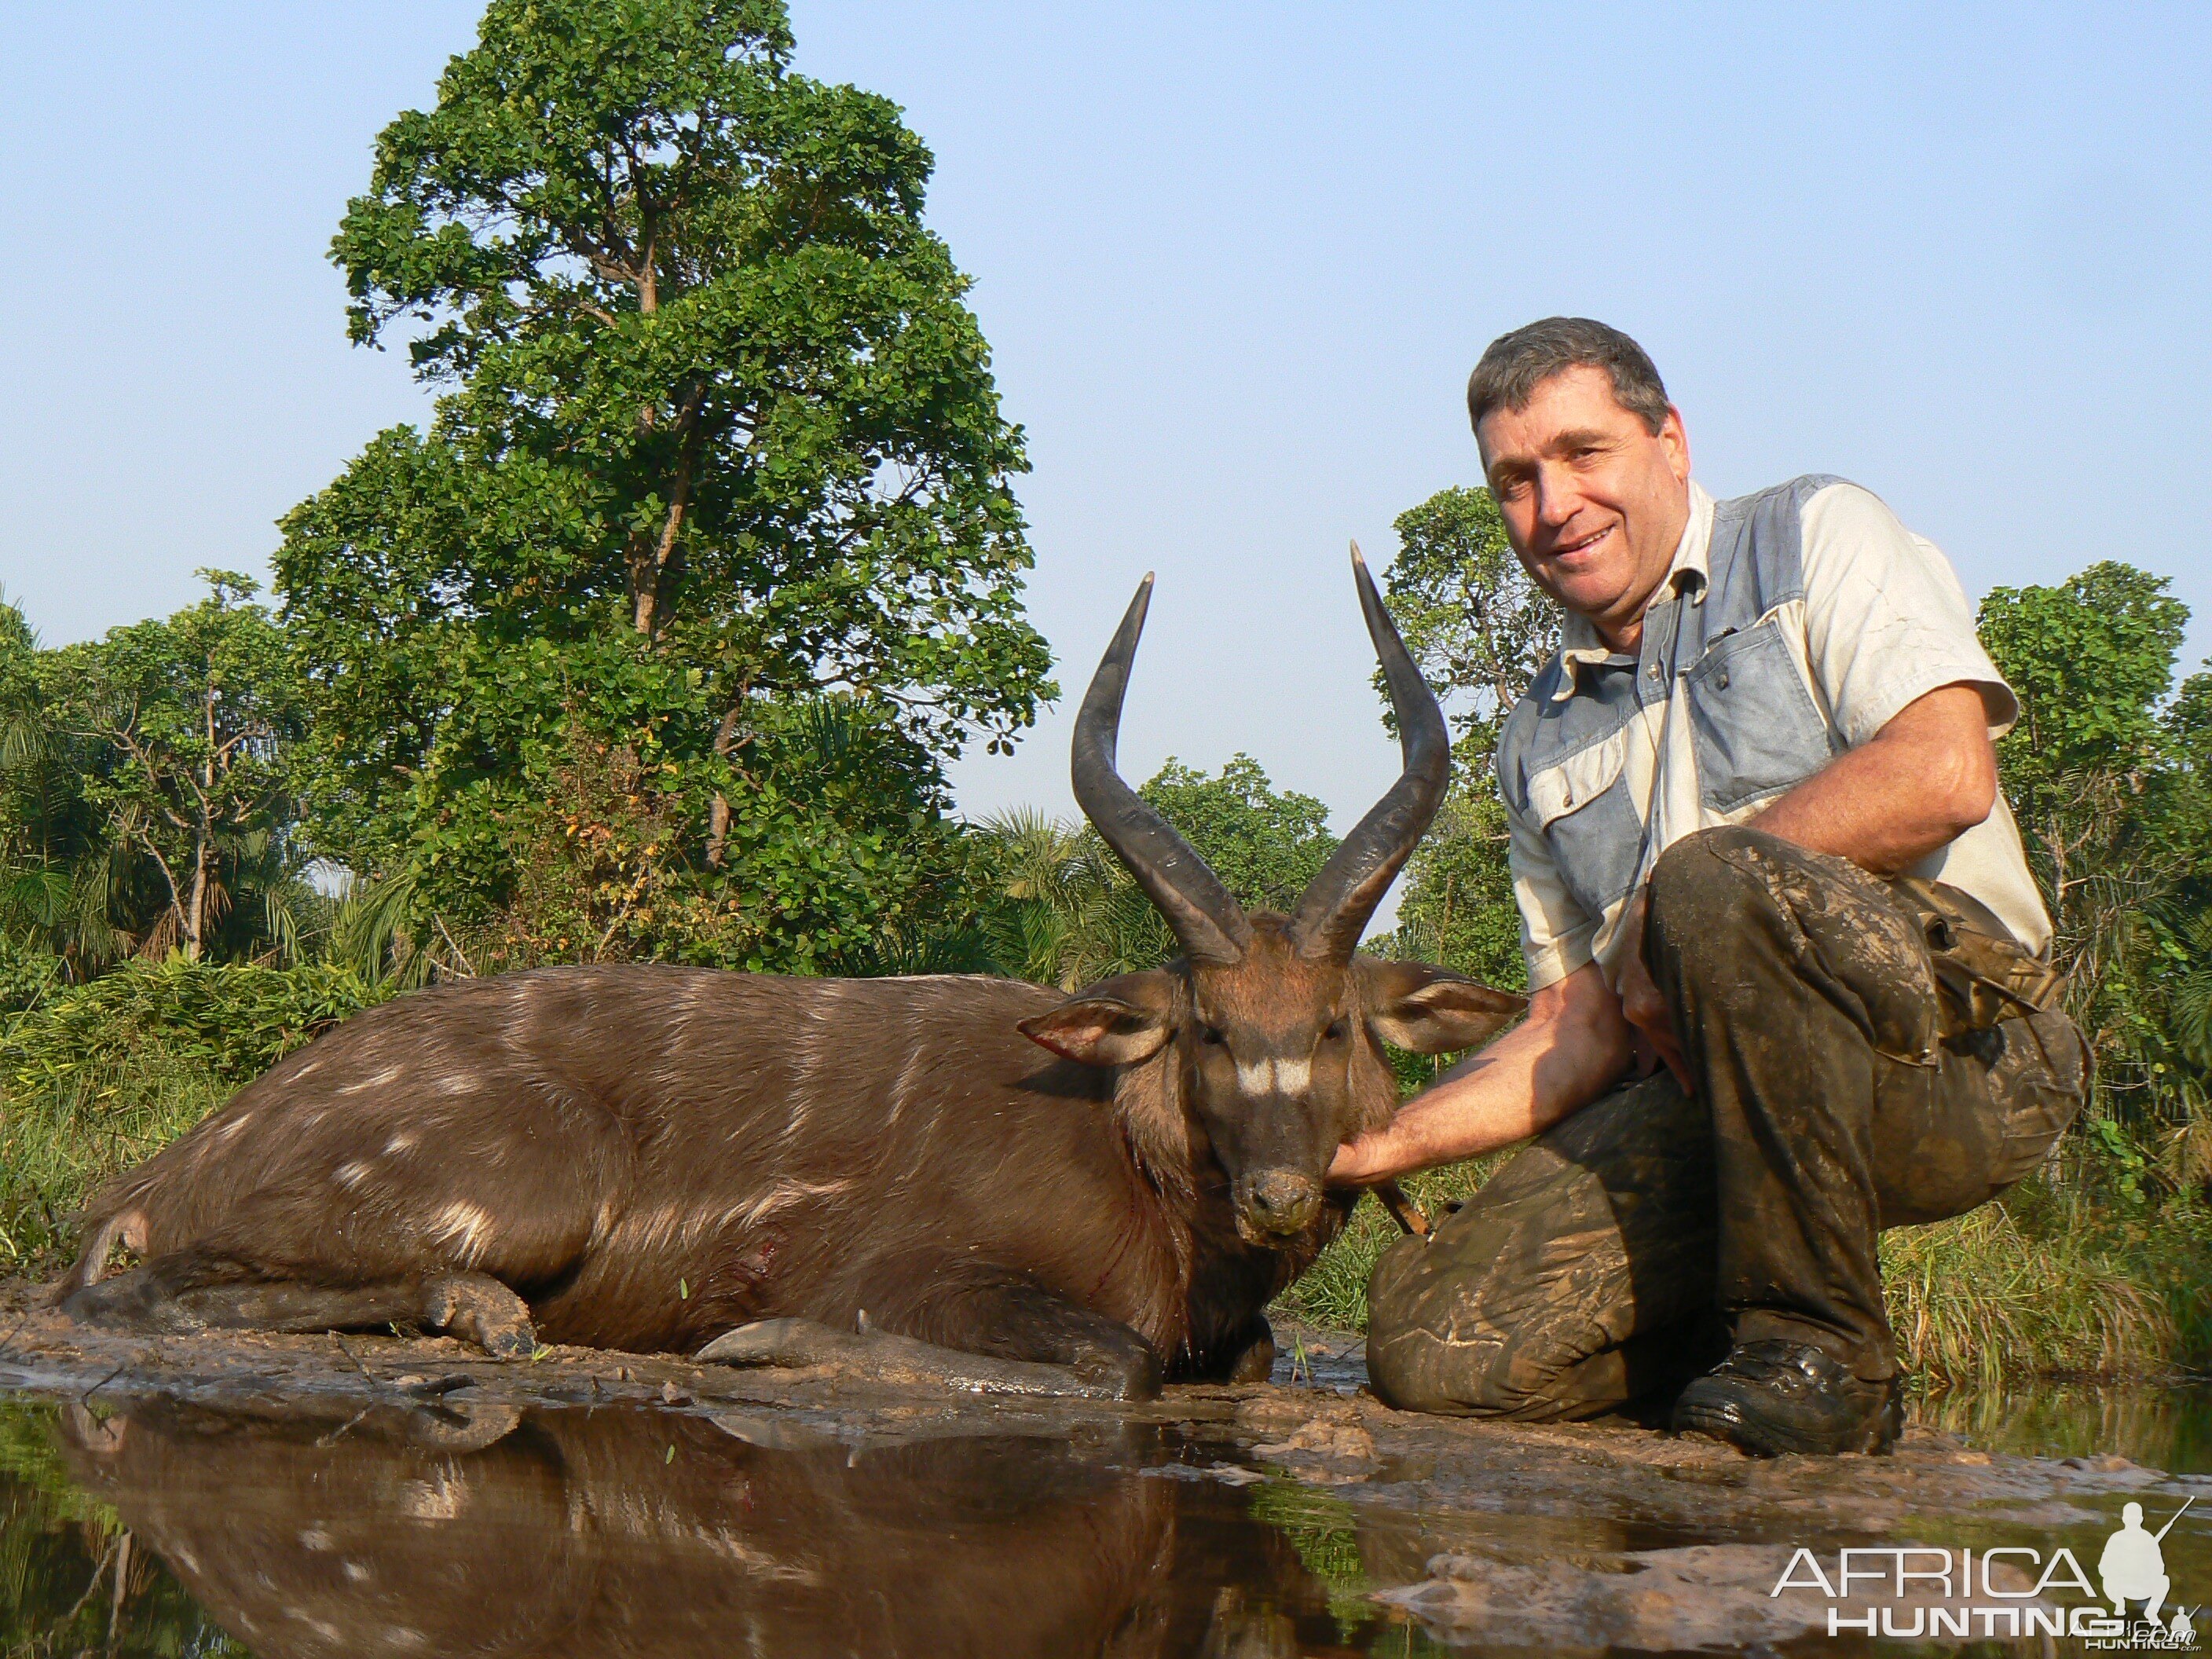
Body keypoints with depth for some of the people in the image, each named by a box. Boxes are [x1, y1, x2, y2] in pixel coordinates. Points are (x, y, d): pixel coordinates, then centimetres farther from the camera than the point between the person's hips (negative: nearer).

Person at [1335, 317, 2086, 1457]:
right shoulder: (1541, 744, 21)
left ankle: (1819, 1349, -22)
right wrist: (1365, 1147, 6)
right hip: (1713, 1101, 5)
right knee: (1429, 1338, -18)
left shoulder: (1815, 538, 6)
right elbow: (1582, 1032, 19)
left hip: (1965, 1043, -4)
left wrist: (1665, 910, -9)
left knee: (1713, 879, -36)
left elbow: (1944, 775, -13)